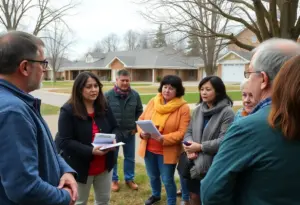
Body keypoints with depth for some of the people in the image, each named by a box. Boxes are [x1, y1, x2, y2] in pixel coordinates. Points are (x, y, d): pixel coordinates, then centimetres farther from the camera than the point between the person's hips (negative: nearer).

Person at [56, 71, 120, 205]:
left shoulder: (104, 107, 0)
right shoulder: (68, 110, -17)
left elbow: (115, 128, 7)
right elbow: (65, 141, -21)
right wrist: (90, 150, -31)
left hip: (104, 165, 5)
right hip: (81, 167, -5)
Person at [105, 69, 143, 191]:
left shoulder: (135, 95, -3)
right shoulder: (108, 95, -11)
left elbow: (139, 112, 8)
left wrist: (135, 126, 3)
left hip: (130, 132, 2)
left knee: (130, 157, 14)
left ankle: (129, 179, 32)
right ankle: (114, 180, 28)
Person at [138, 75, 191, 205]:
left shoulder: (183, 108, -14)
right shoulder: (152, 102, 0)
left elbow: (182, 132, -18)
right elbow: (141, 119, 6)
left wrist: (163, 139, -30)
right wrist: (142, 132, -15)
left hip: (167, 151, -4)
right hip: (149, 149, 5)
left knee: (167, 180, 8)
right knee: (153, 176, 24)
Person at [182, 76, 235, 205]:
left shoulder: (227, 112, -13)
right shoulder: (198, 110, 8)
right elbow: (189, 131, 9)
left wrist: (200, 147, -18)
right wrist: (189, 148, -11)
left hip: (214, 167, -6)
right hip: (195, 164, 6)